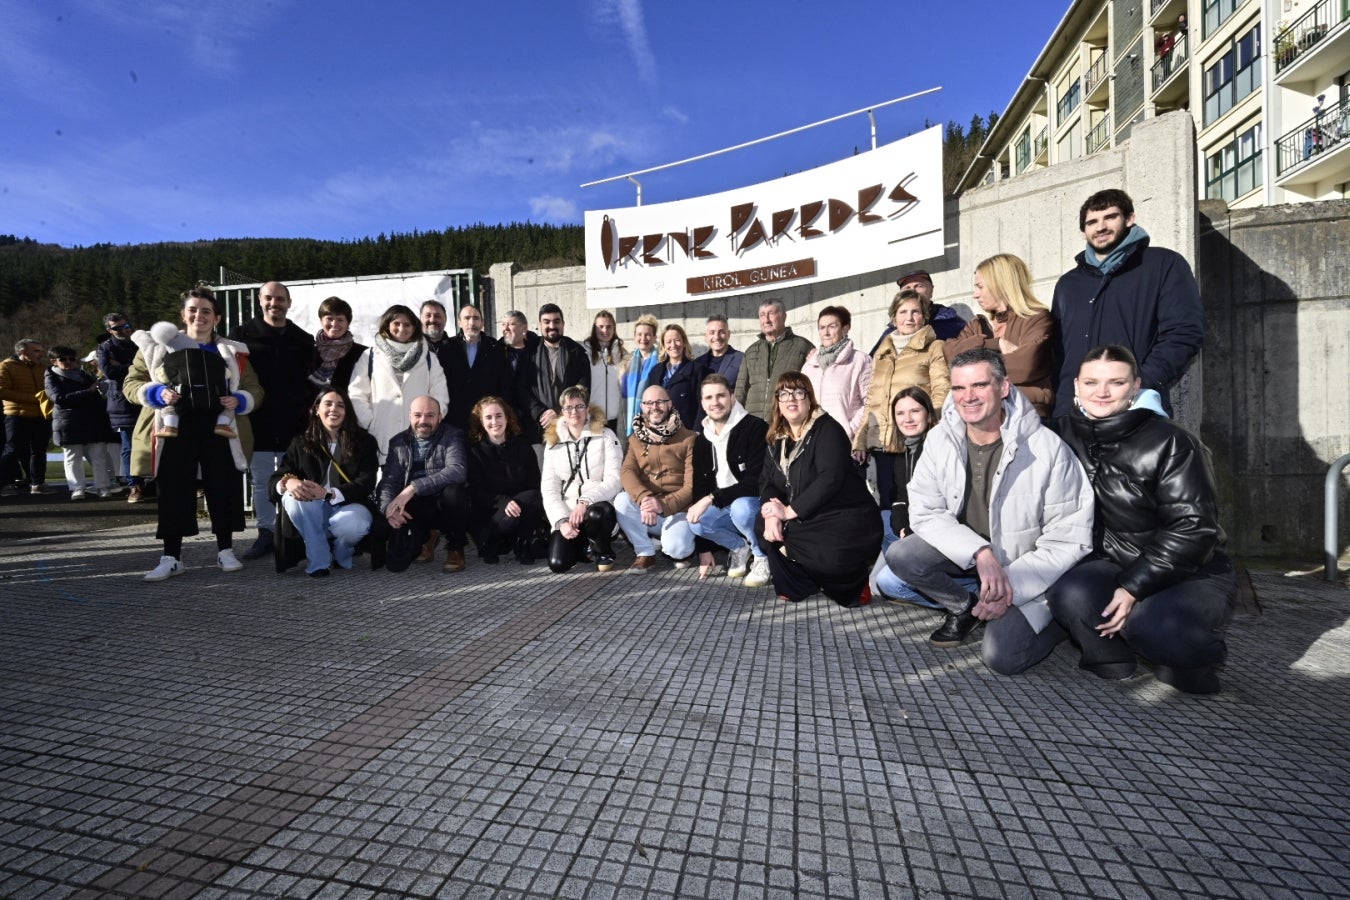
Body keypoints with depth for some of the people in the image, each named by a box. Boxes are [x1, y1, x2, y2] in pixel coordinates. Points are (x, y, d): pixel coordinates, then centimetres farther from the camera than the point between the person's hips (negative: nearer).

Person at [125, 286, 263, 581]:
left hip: (220, 429, 0)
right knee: (173, 492, 2)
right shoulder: (159, 346, 8)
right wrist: (157, 393, -13)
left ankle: (225, 551, 16)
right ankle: (171, 557, 12)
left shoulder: (232, 352, 10)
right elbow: (131, 383, 7)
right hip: (175, 429, 0)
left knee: (223, 489, 4)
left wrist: (240, 400, -10)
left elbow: (255, 390, 12)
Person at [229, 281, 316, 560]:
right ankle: (266, 533, 17)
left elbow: (311, 380, 10)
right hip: (257, 423, 0)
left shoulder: (303, 340, 8)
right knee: (260, 481, 7)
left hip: (293, 424, 0)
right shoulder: (242, 334, 5)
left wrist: (309, 412, 2)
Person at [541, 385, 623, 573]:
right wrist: (561, 520, -11)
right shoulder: (553, 442, 9)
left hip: (598, 507, -3)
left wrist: (586, 501, -24)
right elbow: (549, 488, 4)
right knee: (558, 564, -18)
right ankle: (583, 544, 18)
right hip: (567, 512, 3)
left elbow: (614, 479, -10)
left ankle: (604, 551, -3)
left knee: (596, 515, -39)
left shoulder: (606, 436, 0)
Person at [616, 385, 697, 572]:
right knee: (622, 500, -26)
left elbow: (692, 484, -10)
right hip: (645, 511, 3)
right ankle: (645, 553, -6)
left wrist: (664, 504, -25)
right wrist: (644, 498, -29)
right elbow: (628, 472, -9)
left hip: (678, 509, -3)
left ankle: (683, 548, 10)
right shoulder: (636, 439, 8)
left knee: (675, 547, -30)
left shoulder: (688, 438, -3)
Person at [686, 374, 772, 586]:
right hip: (724, 506, 5)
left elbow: (756, 482, -24)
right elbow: (700, 487, 2)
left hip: (756, 501, -5)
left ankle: (762, 556, -6)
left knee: (740, 508, -37)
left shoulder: (755, 428, -17)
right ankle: (740, 547, 7)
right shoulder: (702, 440, 2)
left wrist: (712, 498, -30)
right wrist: (704, 548, -1)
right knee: (695, 522, -23)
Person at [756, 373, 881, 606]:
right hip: (808, 521, 8)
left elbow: (830, 479, -25)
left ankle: (853, 579, 2)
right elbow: (768, 482, 3)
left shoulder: (828, 430, -13)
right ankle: (797, 585, 5)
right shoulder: (778, 438, 9)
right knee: (764, 526, -11)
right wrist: (772, 515, -18)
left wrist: (789, 511, -24)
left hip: (848, 520, -7)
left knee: (831, 556, -34)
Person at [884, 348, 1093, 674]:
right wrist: (980, 552, -27)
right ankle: (964, 607, 6)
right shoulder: (939, 440, -11)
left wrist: (1011, 587, -23)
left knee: (1001, 656, -21)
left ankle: (1056, 618, 12)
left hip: (1026, 568, -3)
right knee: (900, 556, -22)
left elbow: (1068, 540, -16)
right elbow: (924, 512, -13)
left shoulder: (1048, 449, -20)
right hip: (965, 556, 4)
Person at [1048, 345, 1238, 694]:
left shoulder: (1170, 442, -13)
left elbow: (1192, 528, -17)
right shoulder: (1066, 435, -1)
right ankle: (1110, 656, 1)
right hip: (1114, 564, 3)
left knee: (1148, 623, -32)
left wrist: (1134, 587, -23)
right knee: (1070, 594, -29)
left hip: (1191, 573, -2)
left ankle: (1191, 653, 4)